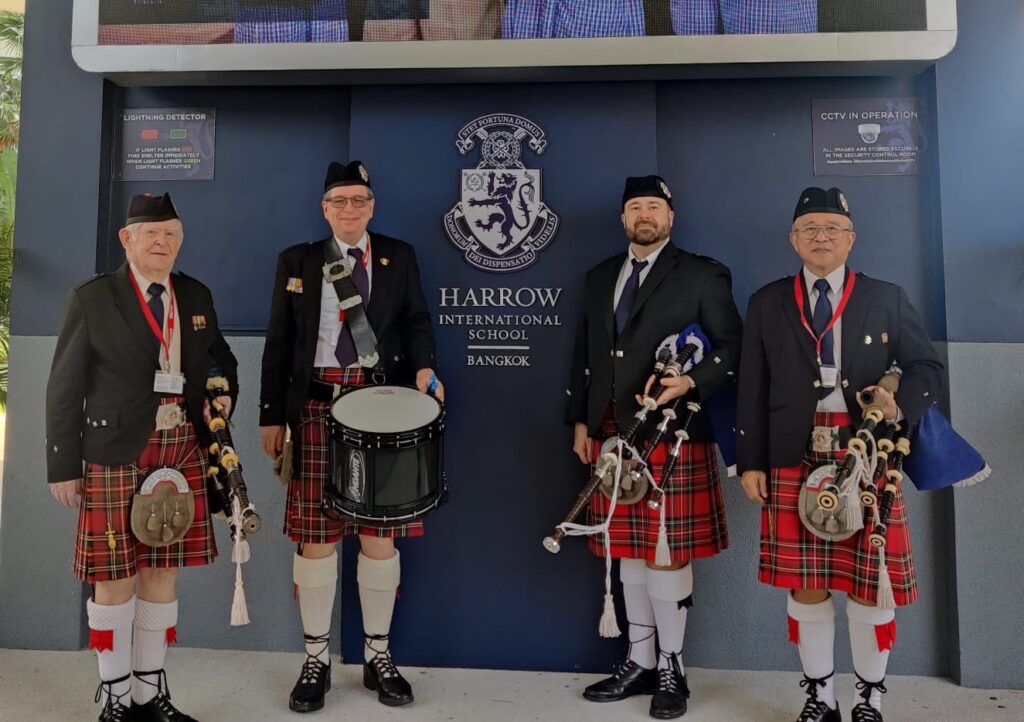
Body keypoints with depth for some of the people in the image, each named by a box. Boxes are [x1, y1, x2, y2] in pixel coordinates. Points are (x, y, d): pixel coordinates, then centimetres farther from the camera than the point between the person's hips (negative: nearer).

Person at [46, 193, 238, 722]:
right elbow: (64, 388, -1)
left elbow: (220, 357, 24)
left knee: (162, 574, 11)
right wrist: (63, 467, -4)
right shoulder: (92, 298, -1)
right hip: (117, 455, -3)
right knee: (116, 580, 4)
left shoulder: (197, 297, 11)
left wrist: (225, 394, 1)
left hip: (183, 453, 4)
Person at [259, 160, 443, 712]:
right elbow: (279, 344, 7)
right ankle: (316, 660, 19)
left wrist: (423, 368, -14)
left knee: (380, 534, 6)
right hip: (317, 407, 0)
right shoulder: (296, 261, 10)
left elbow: (416, 323, 7)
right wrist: (271, 415, 2)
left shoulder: (399, 256, 11)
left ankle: (378, 657, 21)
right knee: (315, 536, 3)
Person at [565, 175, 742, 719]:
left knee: (669, 553, 2)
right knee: (630, 552, 12)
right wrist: (580, 421, 11)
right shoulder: (599, 278, 16)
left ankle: (672, 669, 19)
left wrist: (691, 383, -19)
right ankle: (640, 661, 26)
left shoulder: (703, 275, 1)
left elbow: (732, 347, -2)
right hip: (611, 436, 5)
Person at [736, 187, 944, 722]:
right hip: (794, 461, 0)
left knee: (869, 584, 7)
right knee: (804, 584, 7)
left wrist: (902, 403, -13)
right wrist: (750, 462, 0)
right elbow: (752, 389, 5)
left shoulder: (886, 299, 8)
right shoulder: (766, 303, 7)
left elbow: (927, 367, 10)